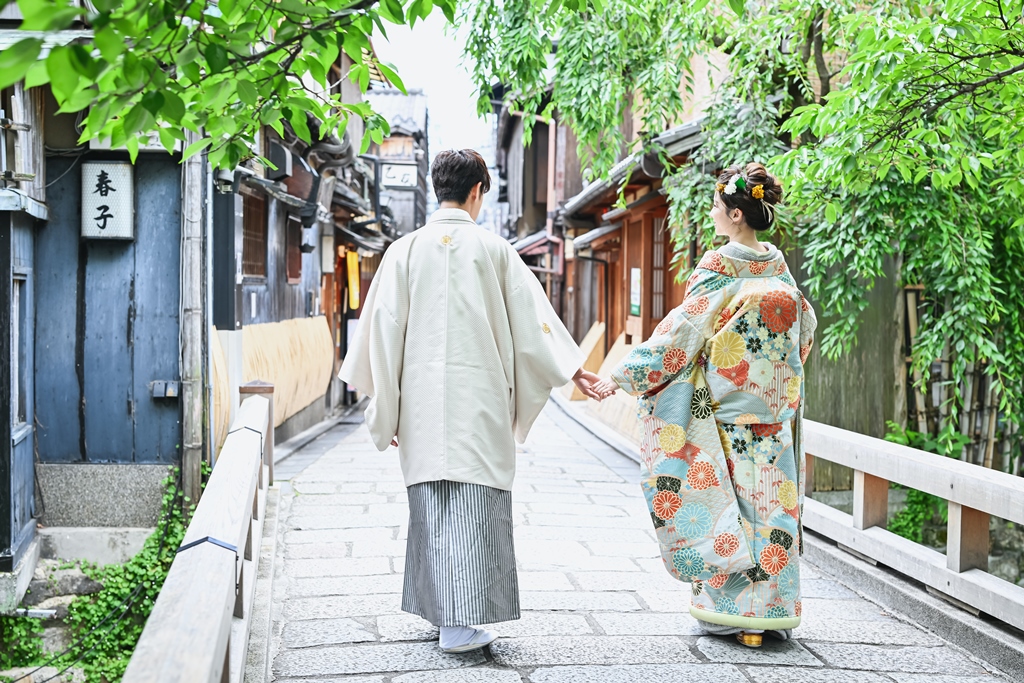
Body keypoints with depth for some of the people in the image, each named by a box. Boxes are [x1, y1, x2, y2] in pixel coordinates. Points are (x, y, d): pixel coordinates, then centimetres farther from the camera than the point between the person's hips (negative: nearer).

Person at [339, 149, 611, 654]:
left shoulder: (405, 250, 3)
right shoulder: (493, 249, 0)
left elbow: (383, 329, 2)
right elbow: (532, 317, 5)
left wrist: (382, 405, 9)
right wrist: (572, 370, 15)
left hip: (422, 399, 2)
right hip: (479, 398, -2)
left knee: (431, 503, 11)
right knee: (476, 501, 0)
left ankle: (440, 609, 20)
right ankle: (460, 624, -3)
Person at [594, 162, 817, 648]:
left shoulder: (719, 268, -13)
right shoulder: (778, 267, 7)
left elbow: (680, 332, -16)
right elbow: (805, 326, 18)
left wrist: (620, 376, -14)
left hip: (725, 416, -6)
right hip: (772, 416, 6)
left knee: (726, 499, 3)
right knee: (769, 498, 9)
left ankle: (732, 609, 9)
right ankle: (770, 609, 16)